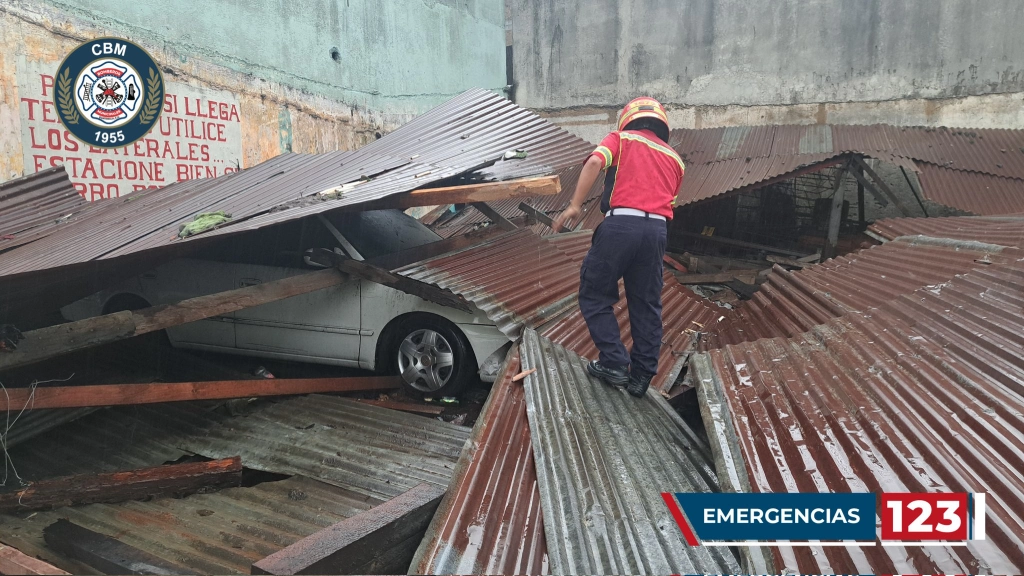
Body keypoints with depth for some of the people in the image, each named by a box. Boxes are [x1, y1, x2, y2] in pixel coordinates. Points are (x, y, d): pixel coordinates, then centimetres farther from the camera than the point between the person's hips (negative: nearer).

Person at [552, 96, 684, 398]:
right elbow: (671, 203, 18)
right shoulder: (675, 158, 24)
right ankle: (641, 376, 18)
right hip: (657, 229, 4)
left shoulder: (620, 139, 13)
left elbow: (595, 162, -7)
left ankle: (614, 363, 8)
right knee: (647, 305, 13)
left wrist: (574, 206, -10)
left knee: (595, 296, 11)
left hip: (621, 223, -4)